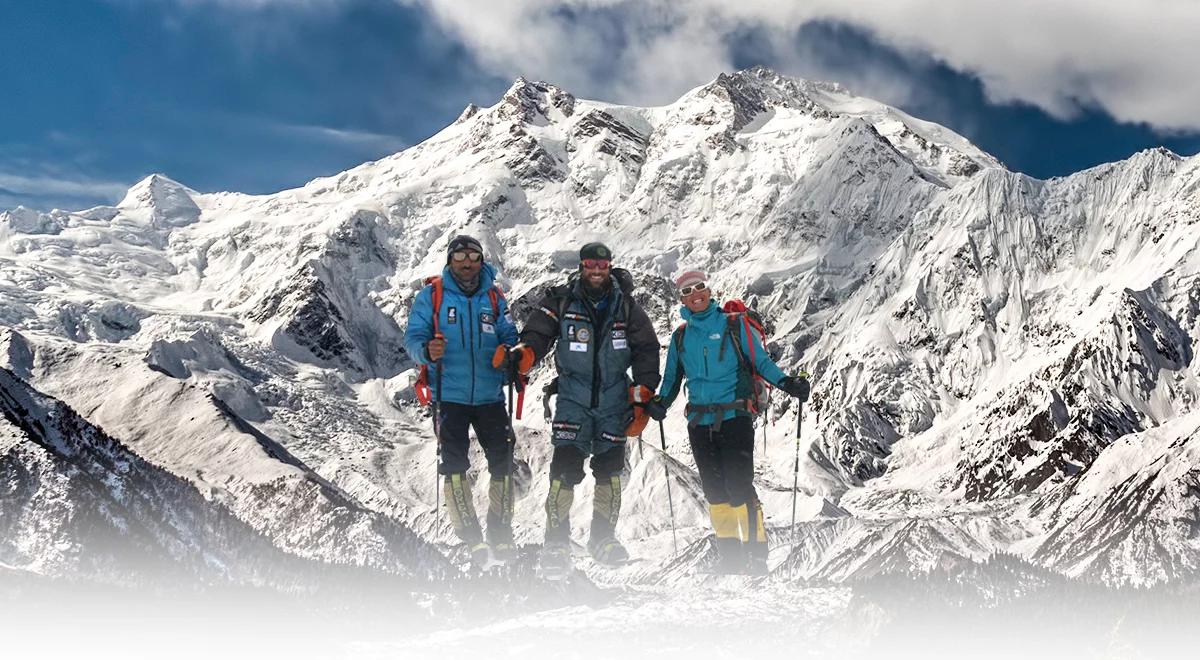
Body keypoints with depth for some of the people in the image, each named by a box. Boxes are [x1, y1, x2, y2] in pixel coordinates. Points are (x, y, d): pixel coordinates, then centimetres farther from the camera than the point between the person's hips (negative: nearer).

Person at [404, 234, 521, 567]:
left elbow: (510, 336, 8)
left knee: (502, 464, 2)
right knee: (455, 467, -6)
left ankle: (501, 535, 17)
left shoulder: (494, 298, 9)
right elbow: (413, 337, -4)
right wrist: (427, 350, -27)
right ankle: (472, 540, 1)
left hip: (490, 396, 3)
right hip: (449, 396, -2)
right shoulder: (431, 295, 1)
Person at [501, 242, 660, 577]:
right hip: (573, 399, -2)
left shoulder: (627, 307, 1)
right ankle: (556, 540, -2)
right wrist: (522, 354, -31)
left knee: (609, 469, 7)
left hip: (614, 401, 2)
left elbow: (646, 352, 3)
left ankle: (603, 536, 25)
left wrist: (642, 398, -3)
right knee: (565, 467, -13)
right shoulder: (561, 301, -2)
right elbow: (538, 332, -8)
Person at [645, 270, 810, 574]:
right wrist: (661, 402, 1)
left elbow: (760, 361, 0)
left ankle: (756, 554, -6)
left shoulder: (735, 326, 2)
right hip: (699, 421, 5)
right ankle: (730, 554, 16)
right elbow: (672, 378, 20)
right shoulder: (680, 337, 13)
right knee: (714, 490, 7)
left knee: (739, 487, -13)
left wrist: (786, 382, -17)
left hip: (735, 416, -5)